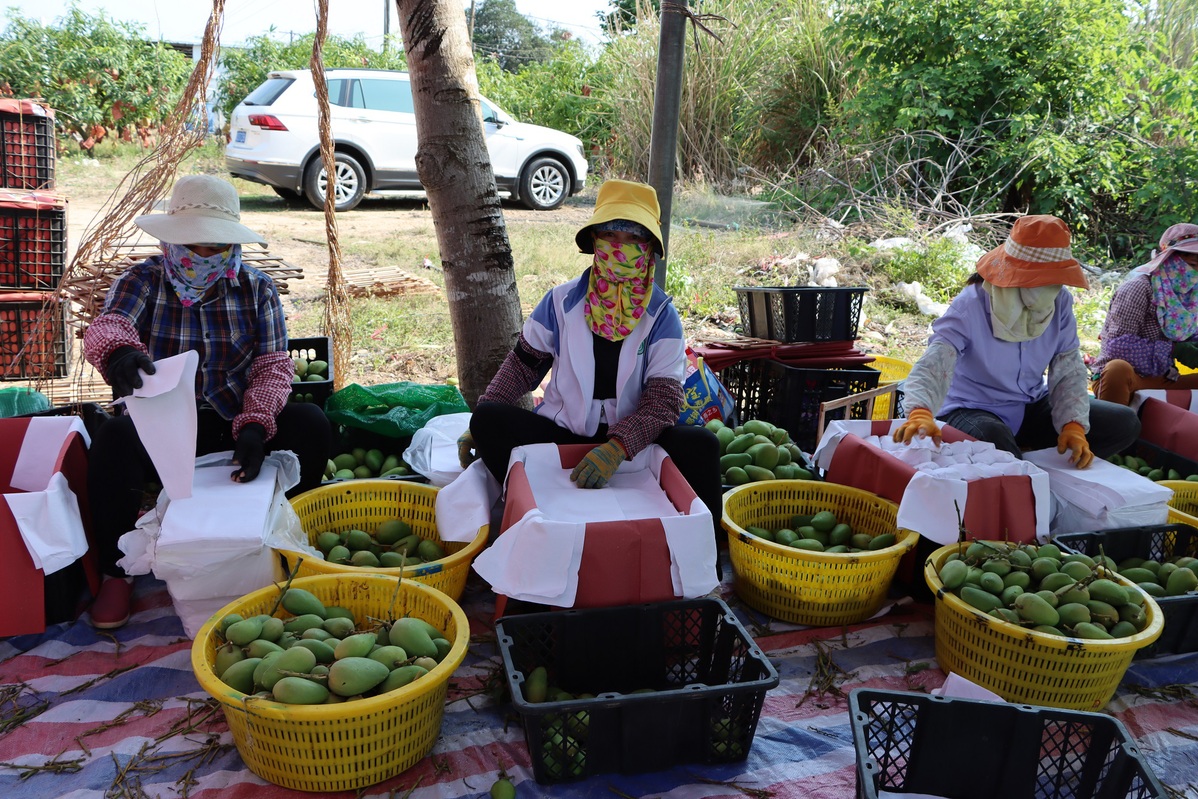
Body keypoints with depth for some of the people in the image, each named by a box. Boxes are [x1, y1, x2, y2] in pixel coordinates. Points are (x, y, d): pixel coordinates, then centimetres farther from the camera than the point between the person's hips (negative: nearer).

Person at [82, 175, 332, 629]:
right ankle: (115, 573, -13)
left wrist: (255, 424, -27)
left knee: (310, 423, -24)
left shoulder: (256, 289, 1)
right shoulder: (143, 281, -2)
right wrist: (117, 350, -51)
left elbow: (273, 364, -8)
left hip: (236, 426, 1)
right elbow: (105, 326, -24)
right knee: (114, 438, -33)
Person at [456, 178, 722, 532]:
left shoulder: (661, 315, -6)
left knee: (701, 445, -29)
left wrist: (618, 446, -32)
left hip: (632, 439, -1)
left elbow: (664, 399, -14)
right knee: (488, 420, -23)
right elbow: (522, 365, 10)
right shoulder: (561, 301, -3)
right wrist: (481, 422, -1)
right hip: (560, 432, 2)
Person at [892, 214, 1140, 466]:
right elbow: (935, 363, -36)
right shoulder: (971, 306, -22)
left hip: (1032, 407, 7)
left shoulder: (1060, 301, -6)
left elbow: (1069, 369, -4)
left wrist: (1074, 425, -20)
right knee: (992, 437, -40)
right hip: (974, 411, -6)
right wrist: (921, 412, -57)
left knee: (1124, 423, -5)